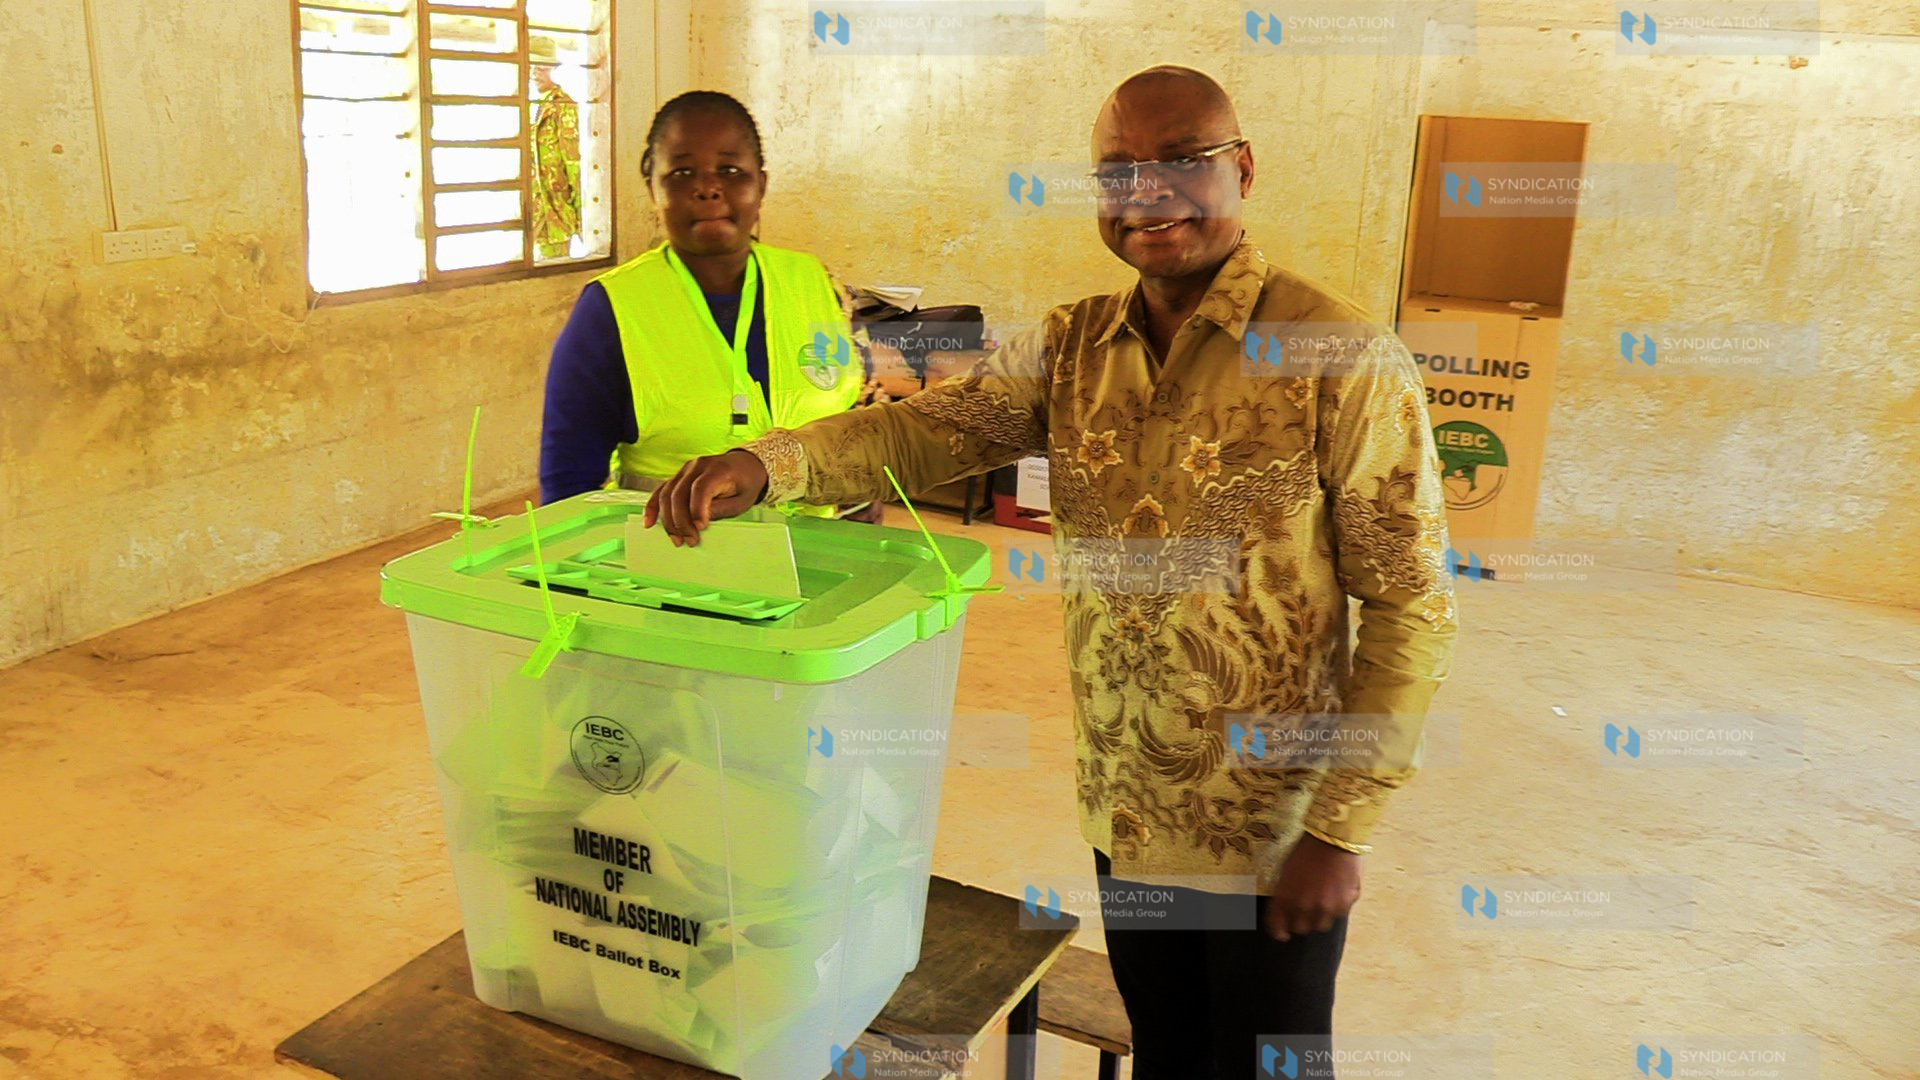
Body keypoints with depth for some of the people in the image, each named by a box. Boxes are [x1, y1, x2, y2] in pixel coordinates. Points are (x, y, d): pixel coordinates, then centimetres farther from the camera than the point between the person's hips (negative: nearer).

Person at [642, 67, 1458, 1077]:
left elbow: (1410, 607, -14)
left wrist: (1338, 831, -14)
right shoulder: (1071, 348, 1)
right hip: (1122, 815, 5)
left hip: (1270, 833, -4)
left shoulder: (1343, 360, -16)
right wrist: (766, 460, -29)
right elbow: (927, 426, -10)